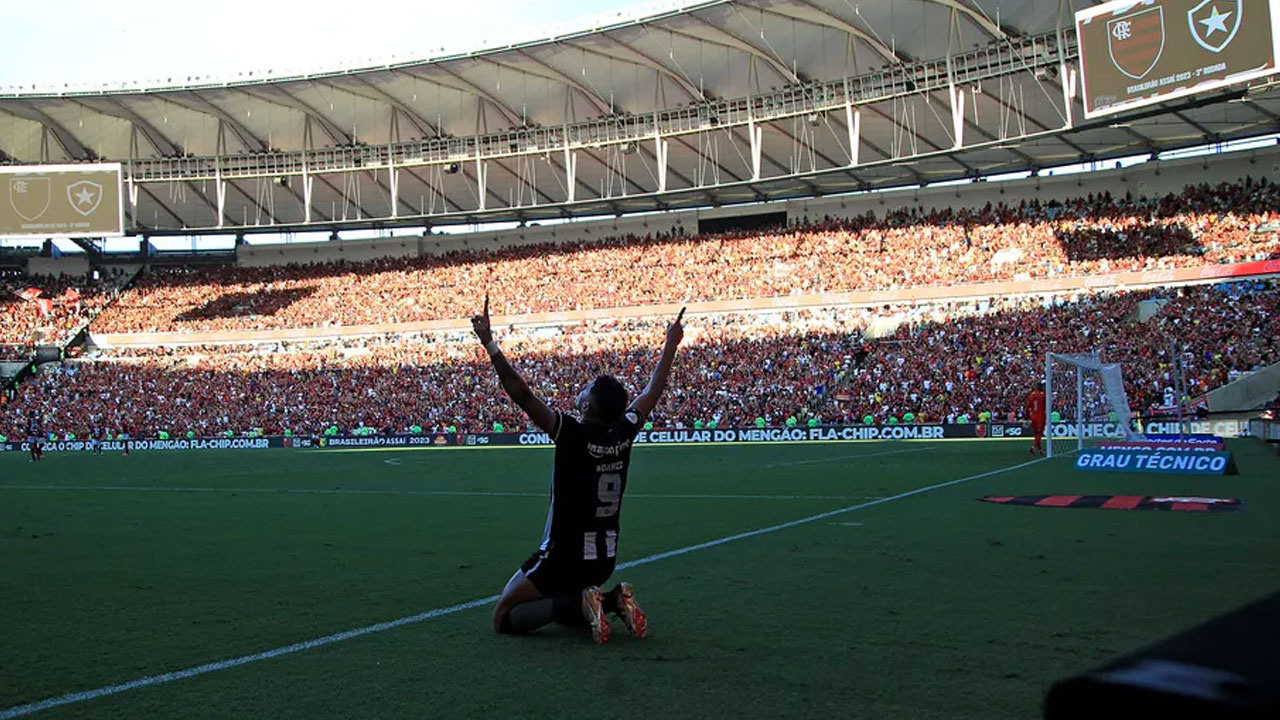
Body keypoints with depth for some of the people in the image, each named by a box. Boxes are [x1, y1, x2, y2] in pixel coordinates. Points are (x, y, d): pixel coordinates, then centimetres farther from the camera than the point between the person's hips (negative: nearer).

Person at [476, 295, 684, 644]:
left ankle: (581, 604, -15)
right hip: (605, 559, 7)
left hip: (563, 558, -7)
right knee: (556, 602, 30)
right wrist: (671, 345, 23)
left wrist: (490, 345, -25)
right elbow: (654, 392, 10)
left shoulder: (573, 434, -21)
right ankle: (614, 599, 4)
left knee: (504, 618, 4)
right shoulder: (624, 434, -5)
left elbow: (523, 396, -28)